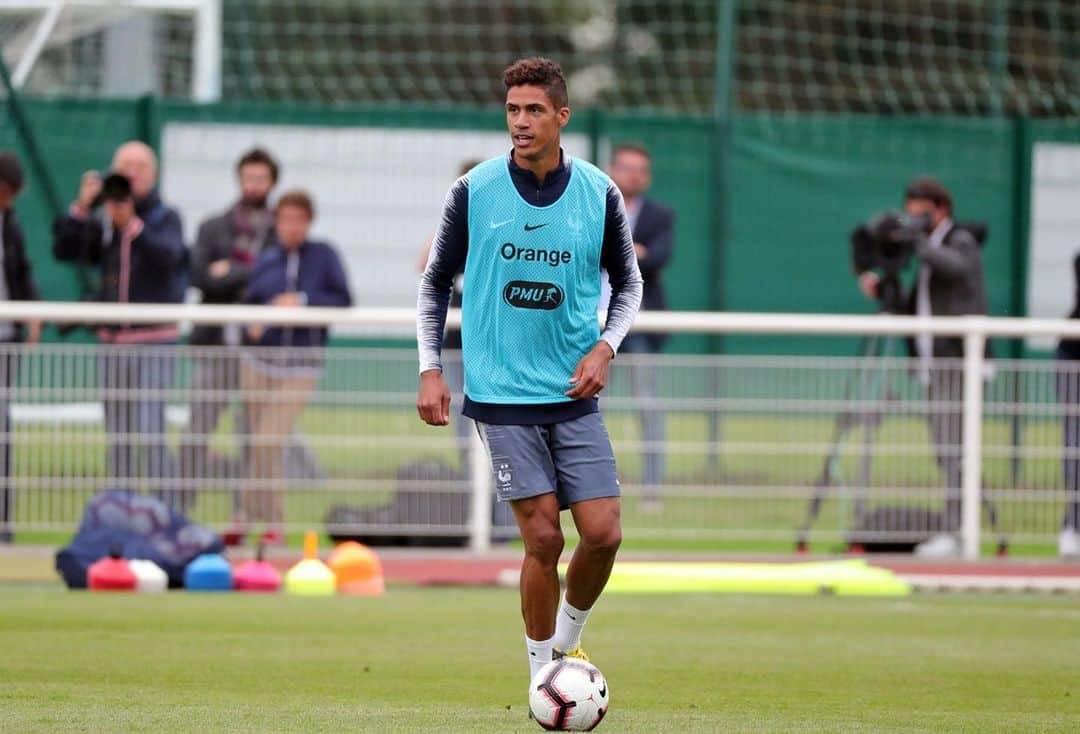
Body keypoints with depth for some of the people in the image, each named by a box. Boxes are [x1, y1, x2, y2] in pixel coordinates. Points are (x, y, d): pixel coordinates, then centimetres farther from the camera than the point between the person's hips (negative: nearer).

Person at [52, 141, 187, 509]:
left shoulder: (165, 218, -3)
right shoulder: (103, 223, 9)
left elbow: (167, 255, -22)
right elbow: (64, 250, 2)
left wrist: (132, 225, -38)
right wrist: (81, 209, -11)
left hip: (153, 342, -5)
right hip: (113, 342, 5)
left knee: (150, 434, -14)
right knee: (118, 437, 9)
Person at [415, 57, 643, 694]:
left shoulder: (599, 194, 0)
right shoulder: (474, 191, -3)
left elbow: (628, 282, 13)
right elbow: (437, 281, 8)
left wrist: (605, 347, -3)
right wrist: (430, 369, 0)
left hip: (574, 393, 2)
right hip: (501, 395, -2)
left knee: (603, 534, -6)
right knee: (544, 538, -8)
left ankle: (567, 640, 22)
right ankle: (543, 677, 7)